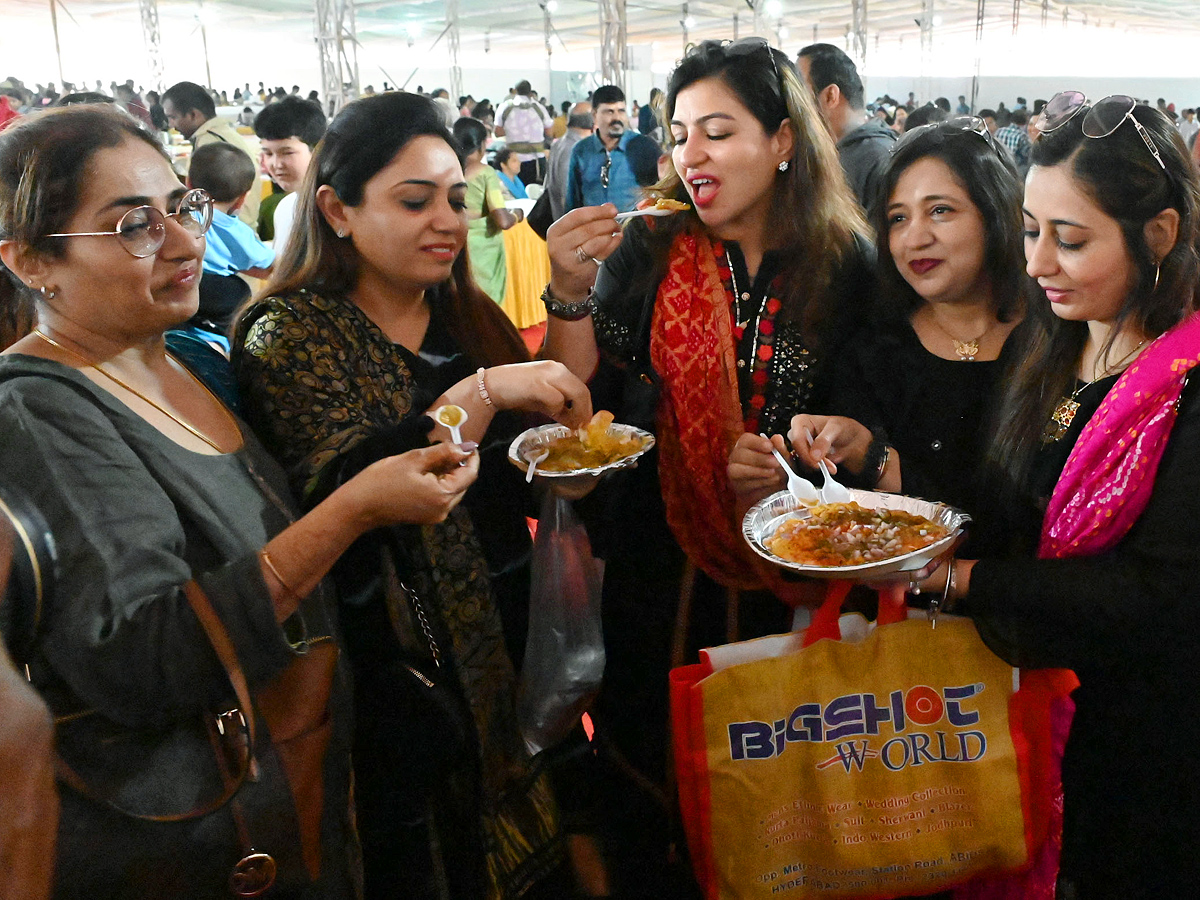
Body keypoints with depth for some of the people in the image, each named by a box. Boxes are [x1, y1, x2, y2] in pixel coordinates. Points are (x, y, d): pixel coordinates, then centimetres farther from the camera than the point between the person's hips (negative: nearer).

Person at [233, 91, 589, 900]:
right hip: (395, 672, -5)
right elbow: (344, 490, -24)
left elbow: (522, 473, 11)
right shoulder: (288, 334, -10)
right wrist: (482, 391, -30)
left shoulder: (471, 316, 6)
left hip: (504, 643, 5)